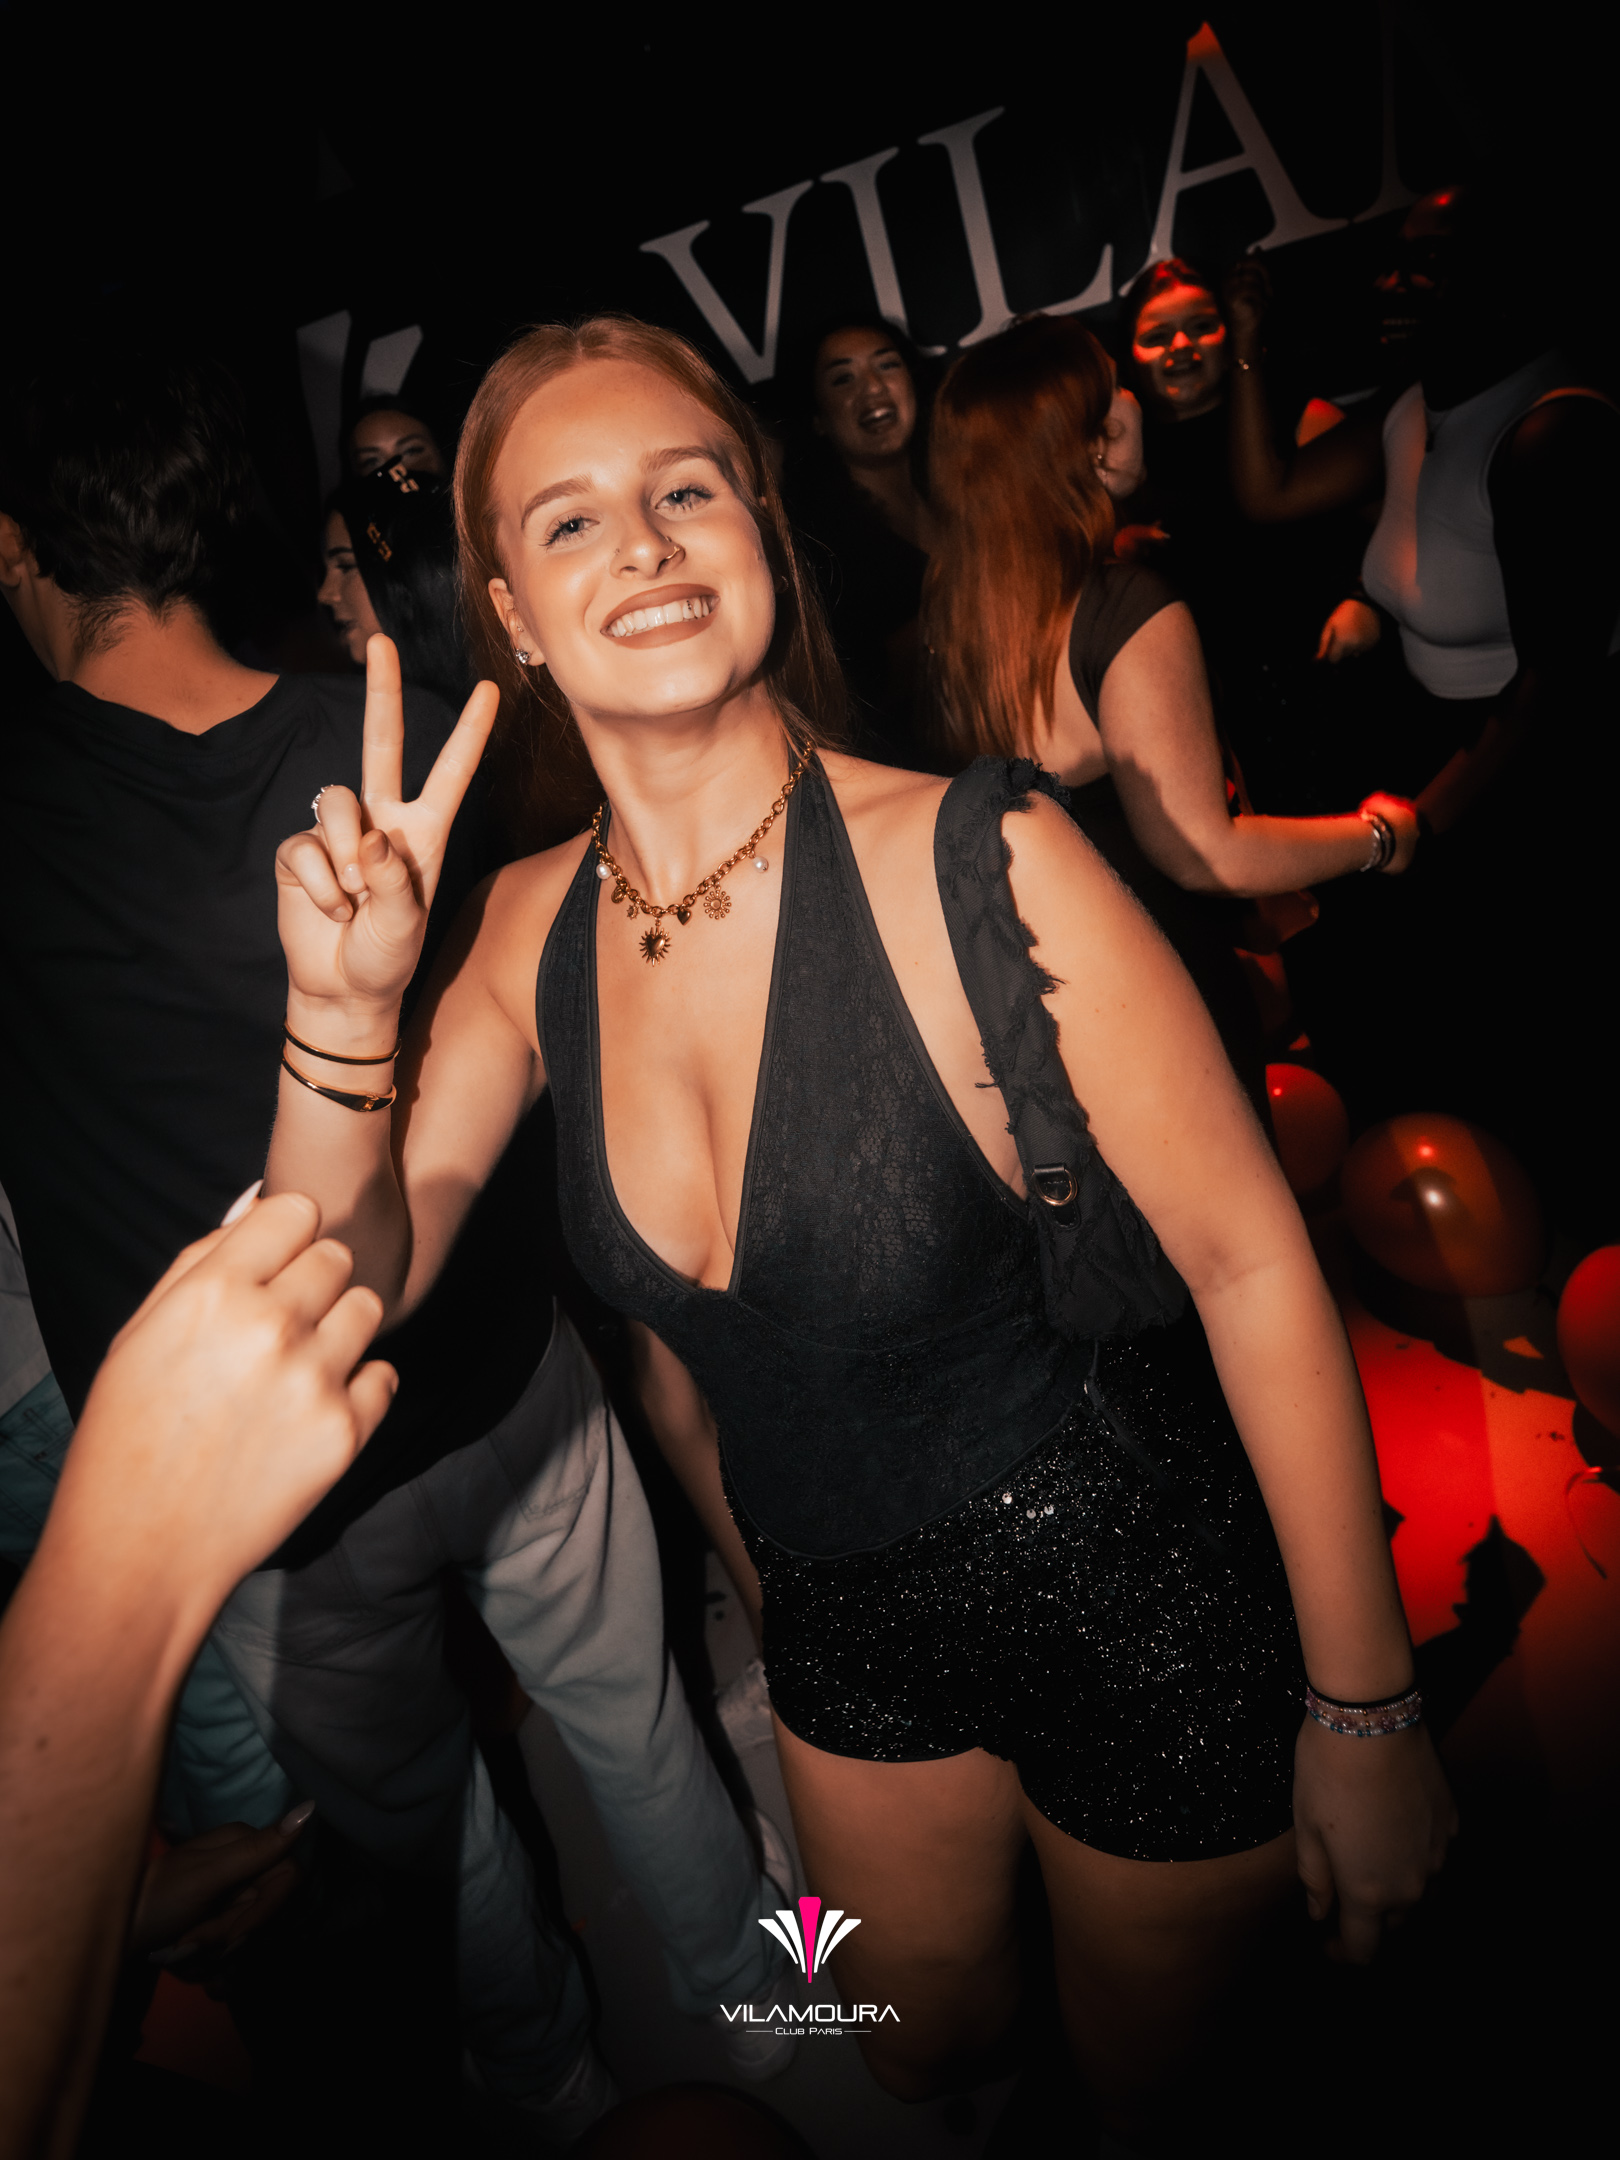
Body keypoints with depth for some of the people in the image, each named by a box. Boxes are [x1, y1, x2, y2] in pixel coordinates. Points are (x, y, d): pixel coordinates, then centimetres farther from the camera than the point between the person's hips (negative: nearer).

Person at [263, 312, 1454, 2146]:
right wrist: (344, 1011, -24)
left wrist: (1361, 1706, -13)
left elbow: (1250, 1258, -20)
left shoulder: (977, 863, -26)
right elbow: (352, 1282, -6)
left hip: (1138, 1609, -4)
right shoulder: (531, 927, -9)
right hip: (846, 1620, 5)